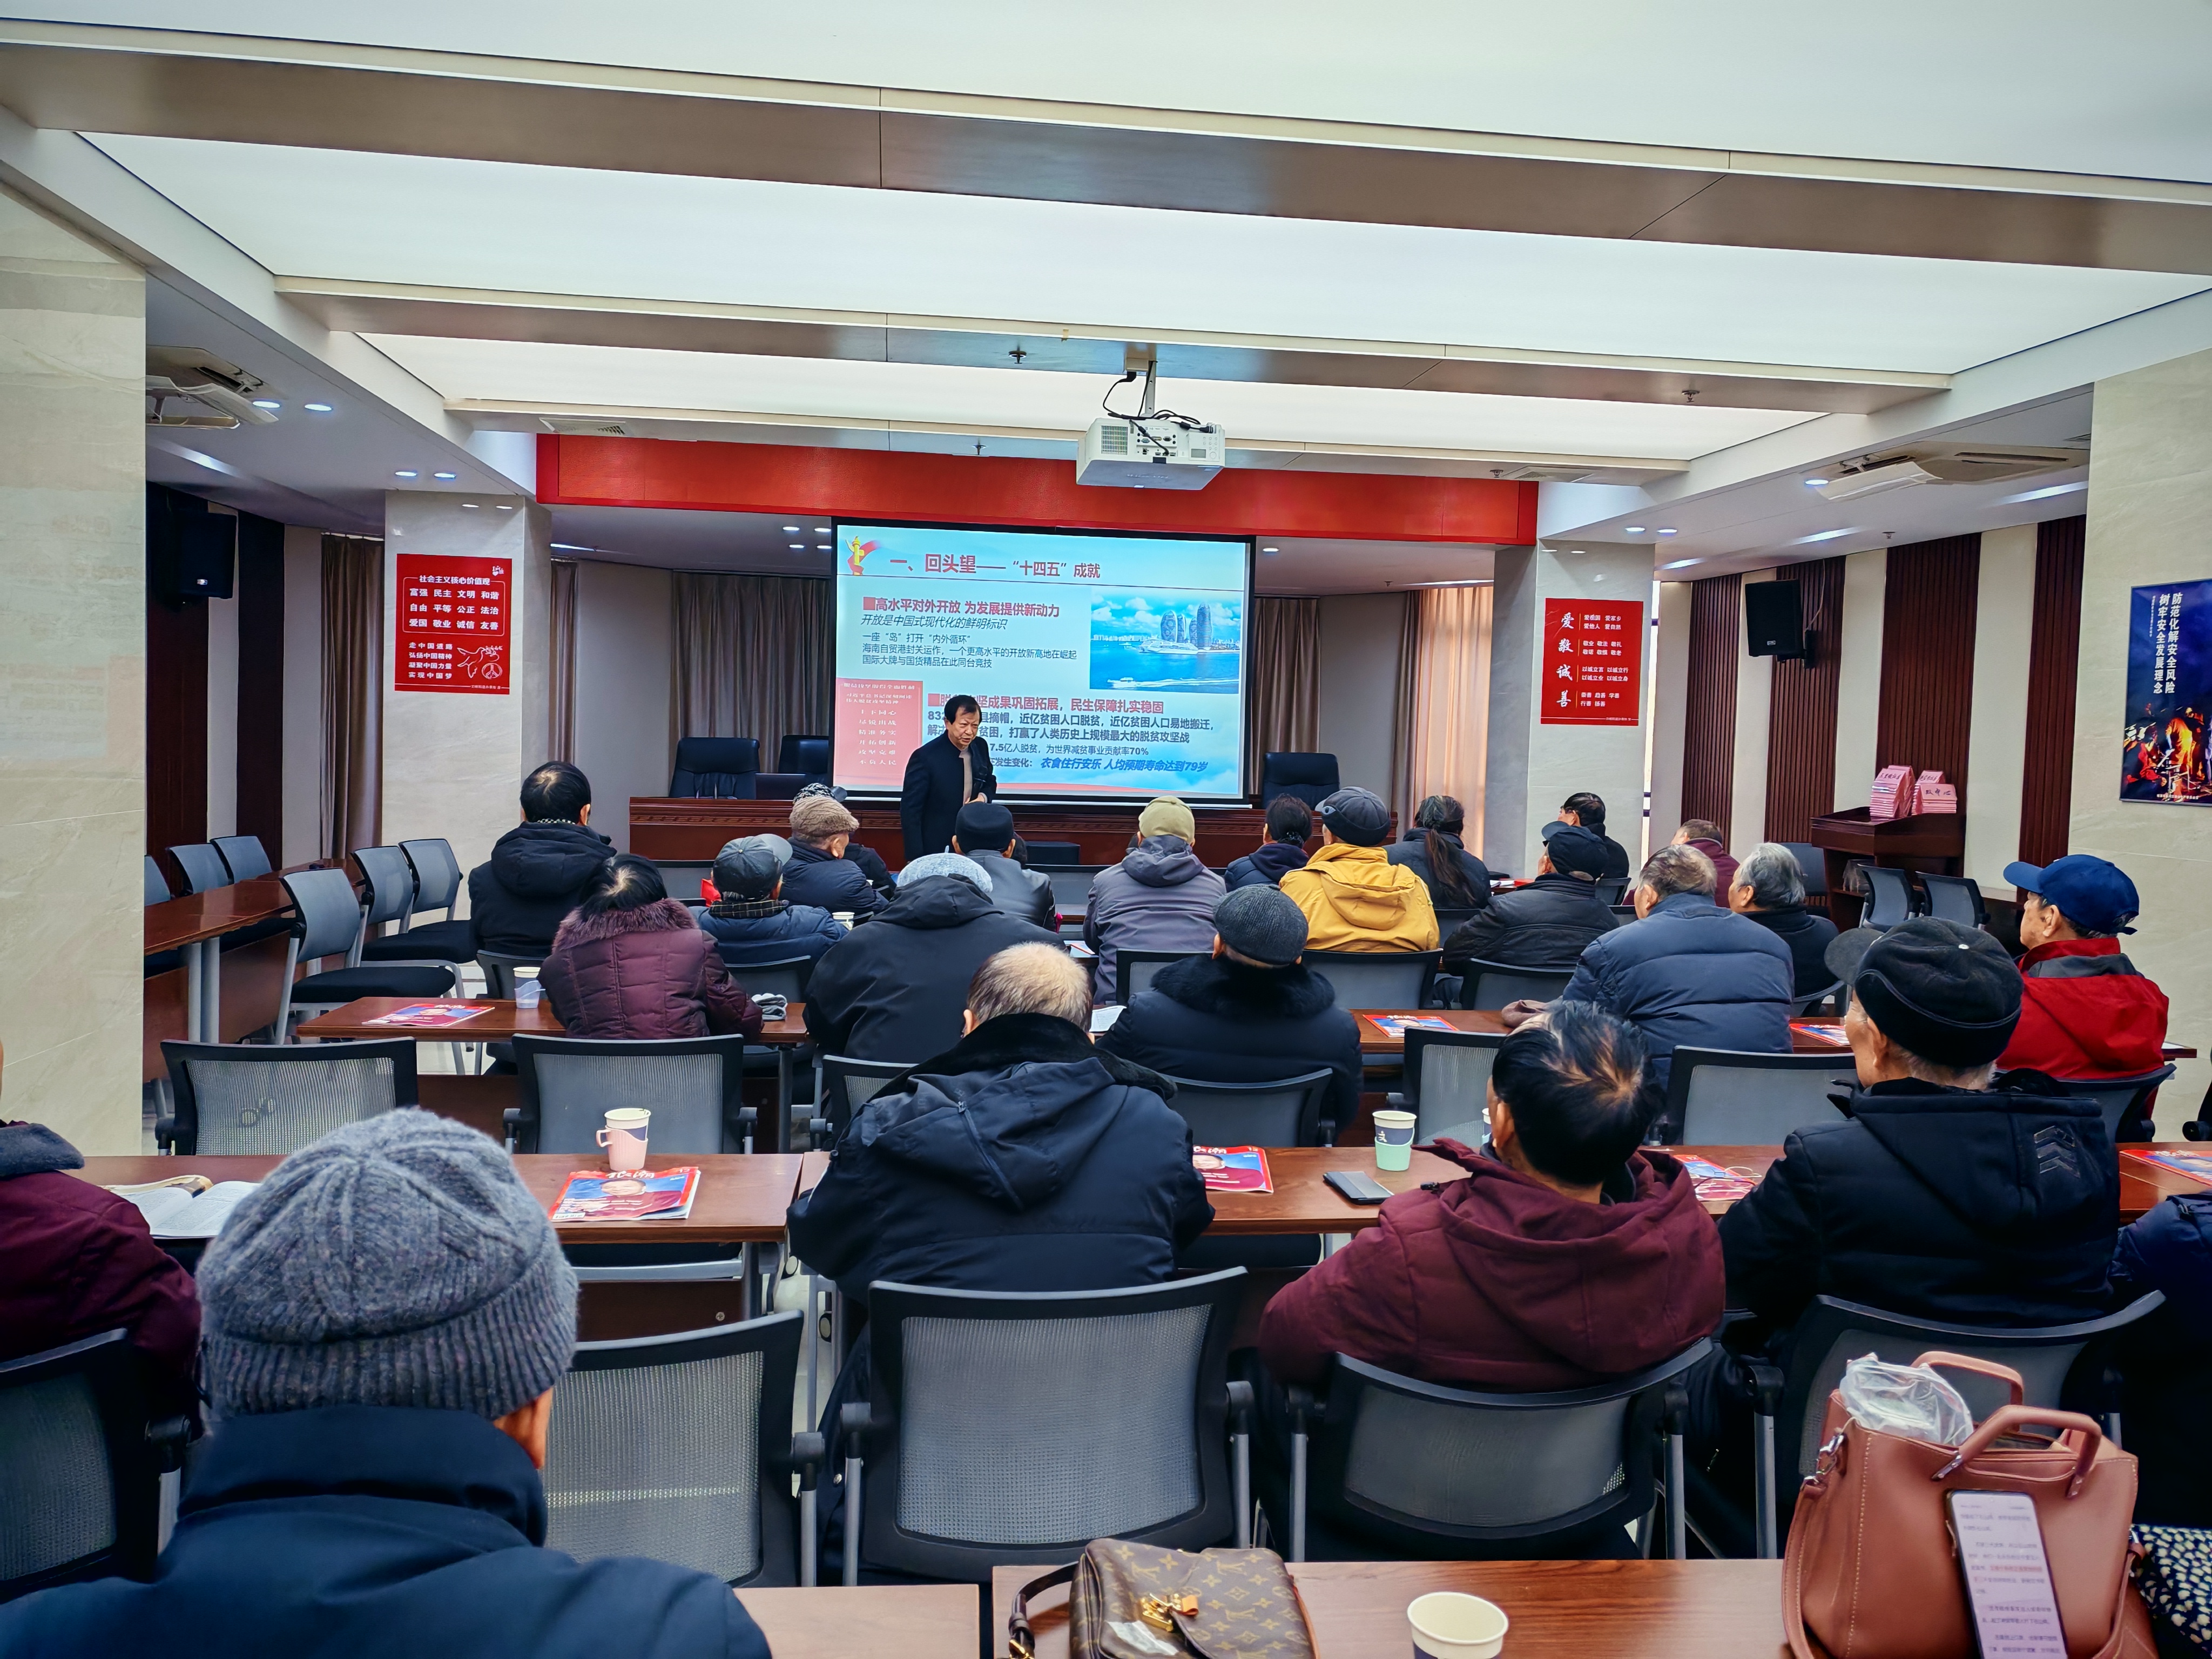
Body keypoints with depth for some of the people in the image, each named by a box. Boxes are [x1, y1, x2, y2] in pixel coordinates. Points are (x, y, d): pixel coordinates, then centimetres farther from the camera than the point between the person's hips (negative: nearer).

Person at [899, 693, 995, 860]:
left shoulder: (981, 747, -1)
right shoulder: (925, 757, -18)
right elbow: (910, 810, -15)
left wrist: (983, 797, -7)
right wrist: (917, 859, -19)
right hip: (935, 850, -5)